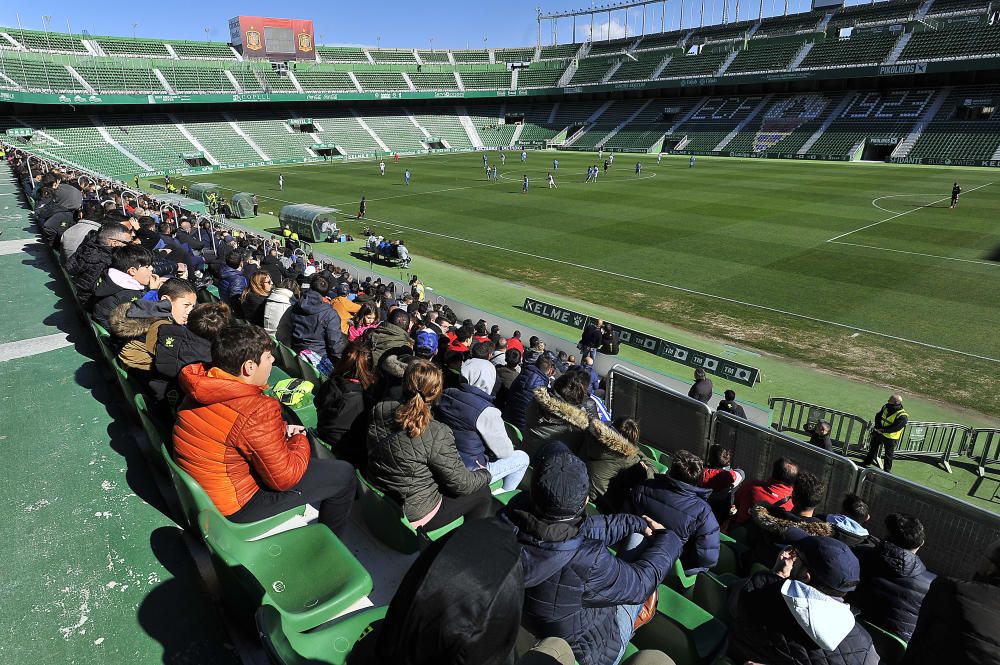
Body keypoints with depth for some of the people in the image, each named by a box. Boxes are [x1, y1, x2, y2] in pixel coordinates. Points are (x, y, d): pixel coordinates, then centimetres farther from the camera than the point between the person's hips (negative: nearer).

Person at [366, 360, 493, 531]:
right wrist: (485, 474, 4)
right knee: (482, 491, 12)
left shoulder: (378, 413, -12)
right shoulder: (437, 435, -29)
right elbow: (461, 483, -18)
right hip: (414, 516, -7)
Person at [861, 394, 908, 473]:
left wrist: (883, 430, -26)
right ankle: (868, 462, 39)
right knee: (873, 448, 21)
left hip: (890, 438, -6)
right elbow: (878, 416, 0)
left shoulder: (902, 416, -24)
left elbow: (895, 428, -28)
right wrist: (878, 427, -13)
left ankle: (887, 469, 25)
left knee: (889, 455, 9)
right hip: (878, 434, 6)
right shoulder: (886, 407, -5)